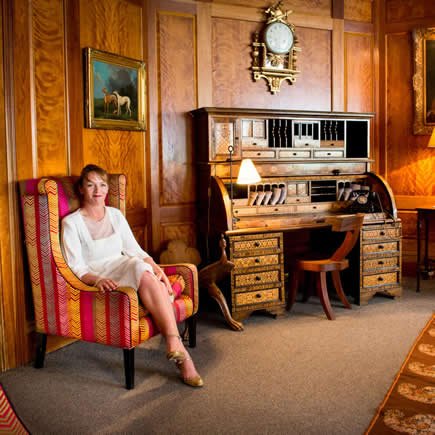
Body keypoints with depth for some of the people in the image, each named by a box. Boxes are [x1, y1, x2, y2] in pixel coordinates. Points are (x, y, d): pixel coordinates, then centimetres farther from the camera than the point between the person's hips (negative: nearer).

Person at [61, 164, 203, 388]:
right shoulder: (71, 222, 1)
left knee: (151, 278, -33)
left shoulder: (115, 215, 16)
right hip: (98, 282, -4)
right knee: (139, 267, -36)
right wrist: (98, 280, -28)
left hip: (129, 274, 5)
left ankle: (173, 345, -38)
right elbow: (77, 268, -7)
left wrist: (157, 269, -6)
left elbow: (135, 250, 13)